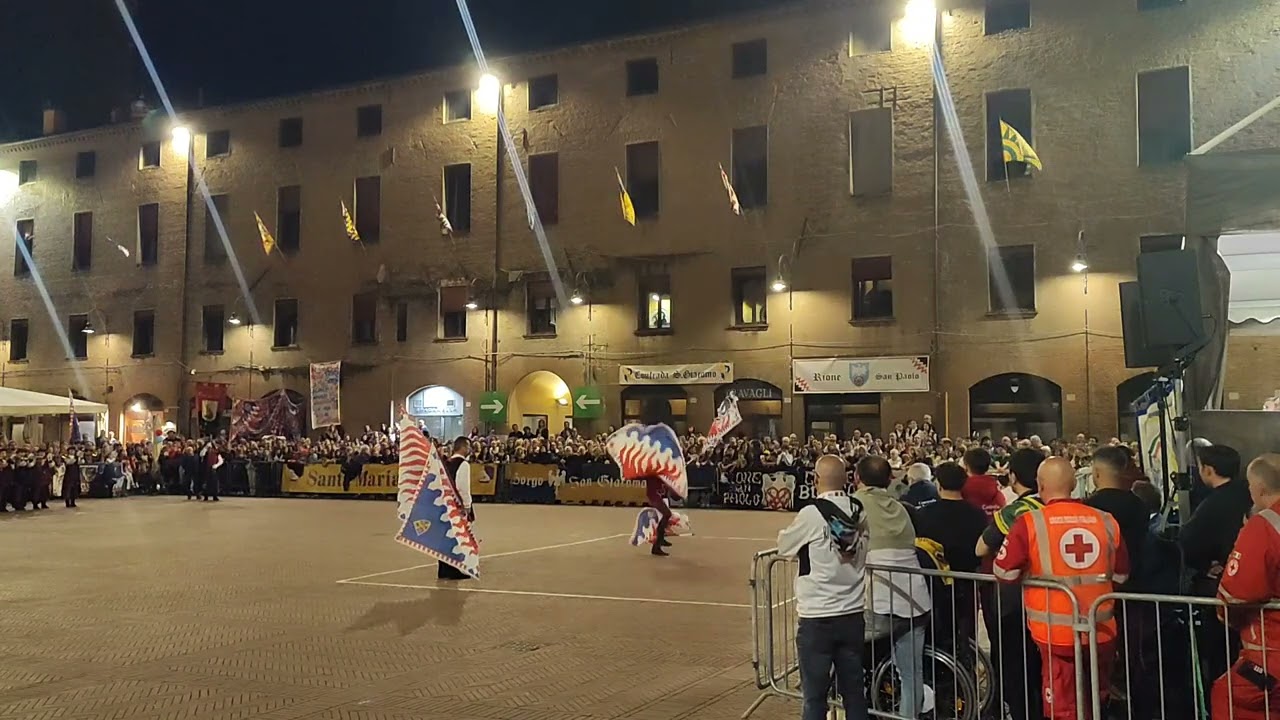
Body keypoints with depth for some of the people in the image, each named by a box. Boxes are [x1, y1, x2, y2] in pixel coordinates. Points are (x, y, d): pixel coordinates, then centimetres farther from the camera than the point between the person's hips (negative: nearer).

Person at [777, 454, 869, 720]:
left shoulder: (811, 514, -15)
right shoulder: (860, 511, 0)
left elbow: (783, 547, 0)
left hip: (817, 617, -5)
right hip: (853, 614, 5)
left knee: (815, 696, 5)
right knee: (854, 692, 15)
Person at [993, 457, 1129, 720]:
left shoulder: (1029, 522, -12)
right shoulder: (1106, 521, -1)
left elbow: (1004, 572, -9)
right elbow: (1121, 575, 9)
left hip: (1056, 631, -3)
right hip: (1100, 630, 3)